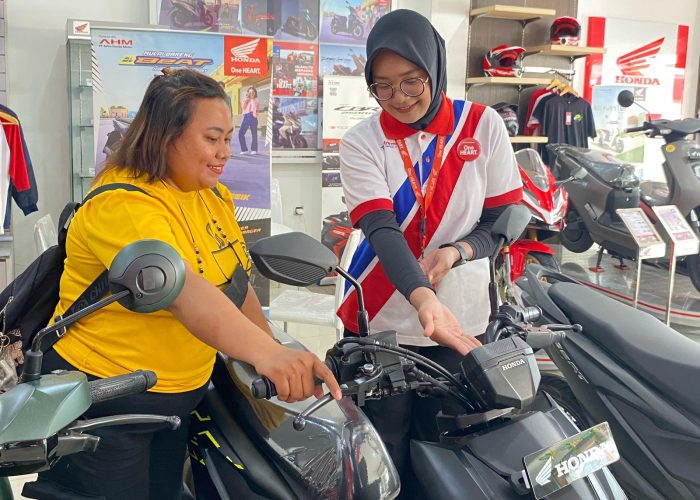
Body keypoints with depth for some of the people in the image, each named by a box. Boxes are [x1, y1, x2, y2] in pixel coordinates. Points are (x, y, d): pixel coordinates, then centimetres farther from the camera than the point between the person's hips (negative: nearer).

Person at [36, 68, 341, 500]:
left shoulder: (214, 197, 2)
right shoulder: (123, 205, -24)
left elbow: (237, 285, 6)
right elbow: (184, 294, -41)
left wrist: (273, 349, -2)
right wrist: (266, 353, -53)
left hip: (180, 397, 8)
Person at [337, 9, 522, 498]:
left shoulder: (484, 125, -1)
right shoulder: (361, 142, -5)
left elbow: (507, 218, 1)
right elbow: (382, 232, -18)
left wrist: (456, 252, -19)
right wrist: (424, 299, -35)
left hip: (464, 320, 1)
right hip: (381, 323, -1)